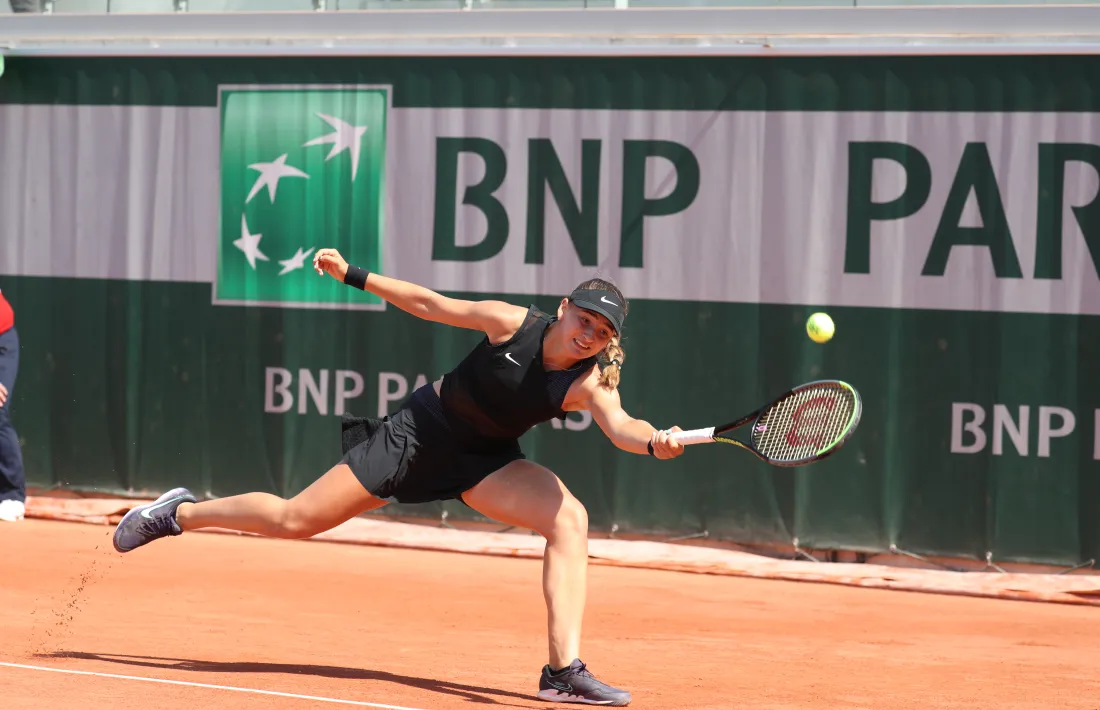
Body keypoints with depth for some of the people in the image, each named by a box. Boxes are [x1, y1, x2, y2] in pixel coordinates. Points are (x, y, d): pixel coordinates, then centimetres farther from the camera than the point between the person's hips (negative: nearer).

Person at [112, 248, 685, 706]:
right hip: (423, 430, -2)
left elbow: (619, 426, -40)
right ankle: (180, 513, 23)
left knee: (570, 519, -25)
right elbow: (432, 305, -7)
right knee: (294, 520, -4)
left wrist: (654, 441, -62)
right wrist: (353, 276, -4)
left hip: (485, 461, 2)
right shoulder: (511, 323, -20)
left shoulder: (589, 383, -20)